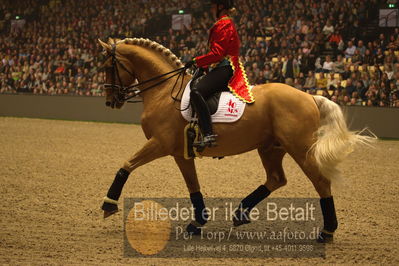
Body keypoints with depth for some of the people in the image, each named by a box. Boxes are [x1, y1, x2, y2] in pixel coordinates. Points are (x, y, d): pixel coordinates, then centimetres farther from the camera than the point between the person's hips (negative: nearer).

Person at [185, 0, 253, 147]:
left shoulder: (223, 24, -10)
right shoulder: (227, 23, 23)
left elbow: (217, 54, -17)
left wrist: (196, 61, -11)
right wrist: (202, 65, 19)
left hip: (224, 69, -12)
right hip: (223, 68, 12)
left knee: (196, 92, -31)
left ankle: (208, 135, -40)